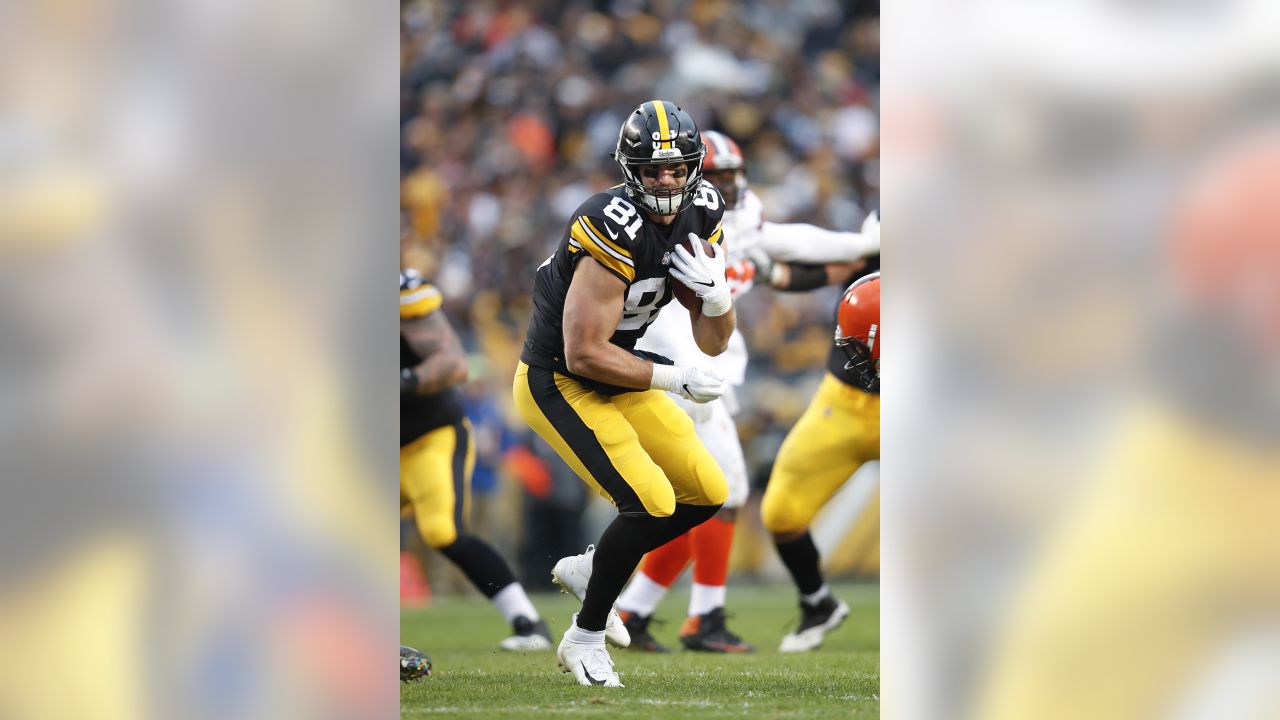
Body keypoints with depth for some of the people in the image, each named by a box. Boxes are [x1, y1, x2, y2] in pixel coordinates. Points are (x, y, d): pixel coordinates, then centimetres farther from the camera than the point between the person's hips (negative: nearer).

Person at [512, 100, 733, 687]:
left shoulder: (701, 217, -4)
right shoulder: (615, 231, -29)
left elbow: (713, 343, 1)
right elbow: (584, 354, -28)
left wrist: (716, 293, -20)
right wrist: (674, 379, -22)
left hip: (617, 380, 8)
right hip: (557, 383, -8)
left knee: (707, 495, 8)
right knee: (652, 503, -19)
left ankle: (588, 570, 26)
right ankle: (584, 638, -2)